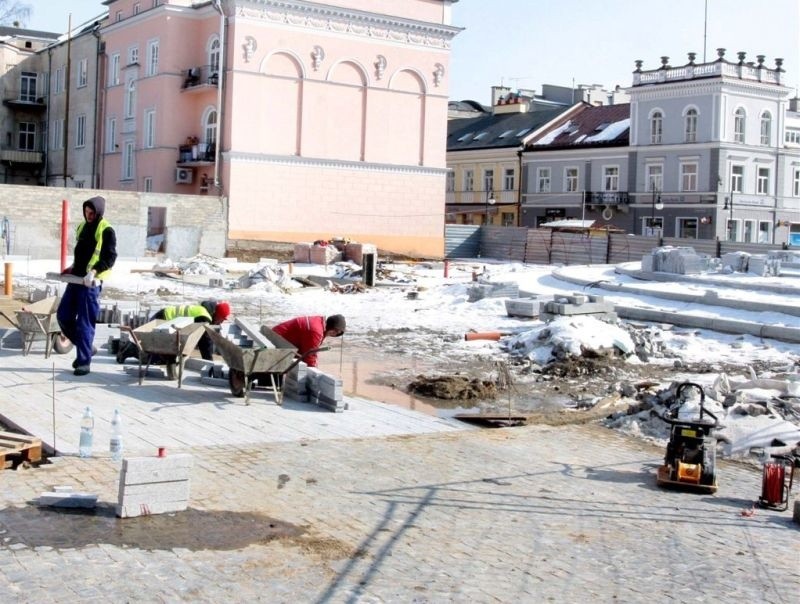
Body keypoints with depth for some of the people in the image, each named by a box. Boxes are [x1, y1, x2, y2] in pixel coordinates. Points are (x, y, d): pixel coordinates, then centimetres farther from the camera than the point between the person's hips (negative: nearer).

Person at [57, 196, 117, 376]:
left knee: (85, 322, -7)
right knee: (63, 316, 9)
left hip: (92, 282, -8)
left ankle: (84, 361, 0)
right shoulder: (83, 226, 15)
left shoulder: (106, 231, -9)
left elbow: (110, 258, -15)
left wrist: (93, 272, -25)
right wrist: (74, 266, 13)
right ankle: (87, 347, 23)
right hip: (76, 278, 8)